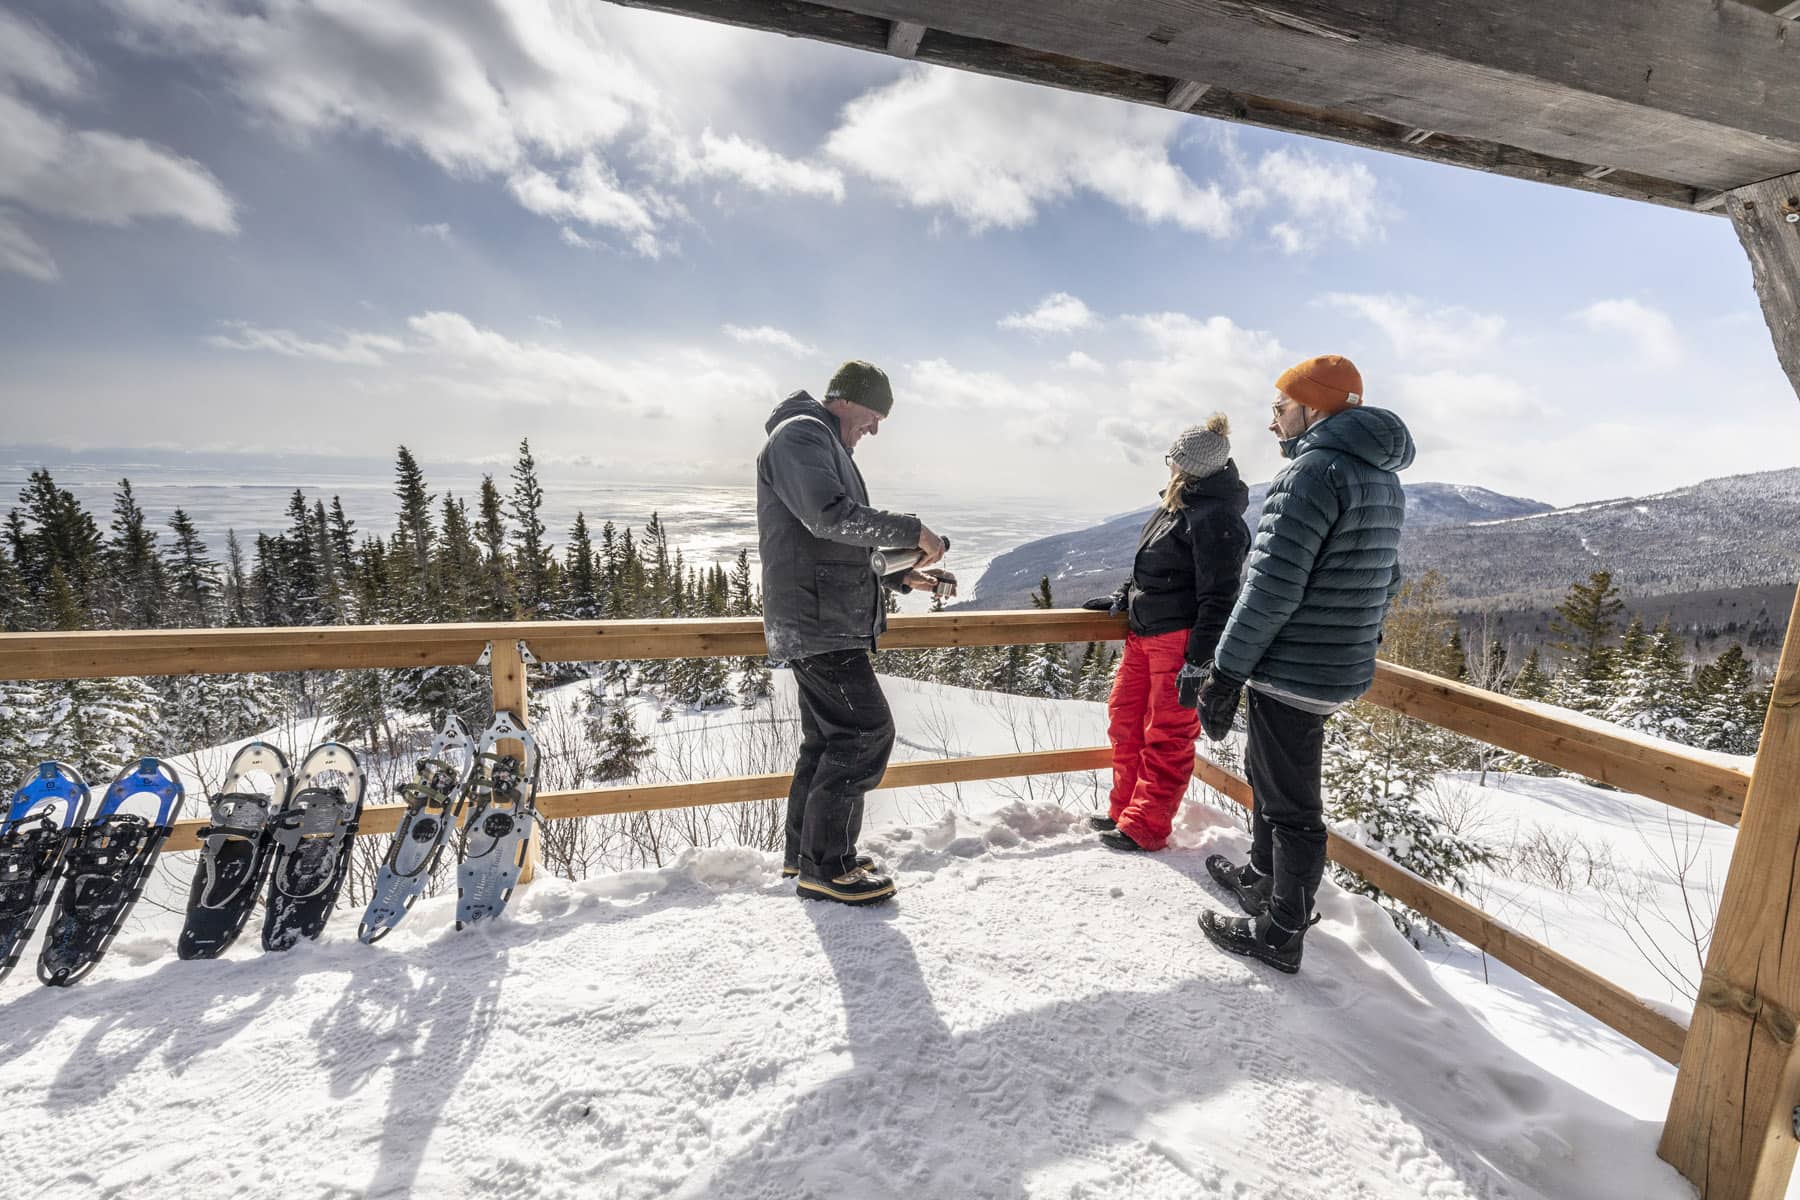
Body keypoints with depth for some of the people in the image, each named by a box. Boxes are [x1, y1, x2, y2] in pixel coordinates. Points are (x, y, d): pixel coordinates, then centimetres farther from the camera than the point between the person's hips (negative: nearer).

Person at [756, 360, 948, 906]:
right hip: (818, 622, -11)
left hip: (831, 622, 11)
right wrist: (912, 529, -18)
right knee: (866, 731, -8)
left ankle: (805, 852, 25)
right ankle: (825, 866, 3)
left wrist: (899, 576, 17)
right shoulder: (800, 434, -7)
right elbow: (831, 515, -26)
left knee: (829, 737, 14)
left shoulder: (825, 446, 25)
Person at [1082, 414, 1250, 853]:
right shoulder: (1178, 504, 12)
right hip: (1144, 632, 10)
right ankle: (1124, 809, 29)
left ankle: (1145, 828, 15)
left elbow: (1217, 598, -18)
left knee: (1167, 735, 2)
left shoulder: (1215, 519, -17)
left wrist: (1198, 660, -19)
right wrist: (1123, 597, 19)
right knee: (1125, 718, 15)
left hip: (1180, 638, -10)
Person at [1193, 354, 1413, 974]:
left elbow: (1273, 585, -24)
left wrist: (1224, 674, -20)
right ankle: (1261, 879, 43)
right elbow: (1385, 581, 18)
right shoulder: (1384, 479, 13)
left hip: (1293, 671, -10)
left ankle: (1281, 934, 21)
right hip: (1342, 668, 10)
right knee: (1268, 771, 25)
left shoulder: (1315, 468, -18)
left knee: (1290, 804, 4)